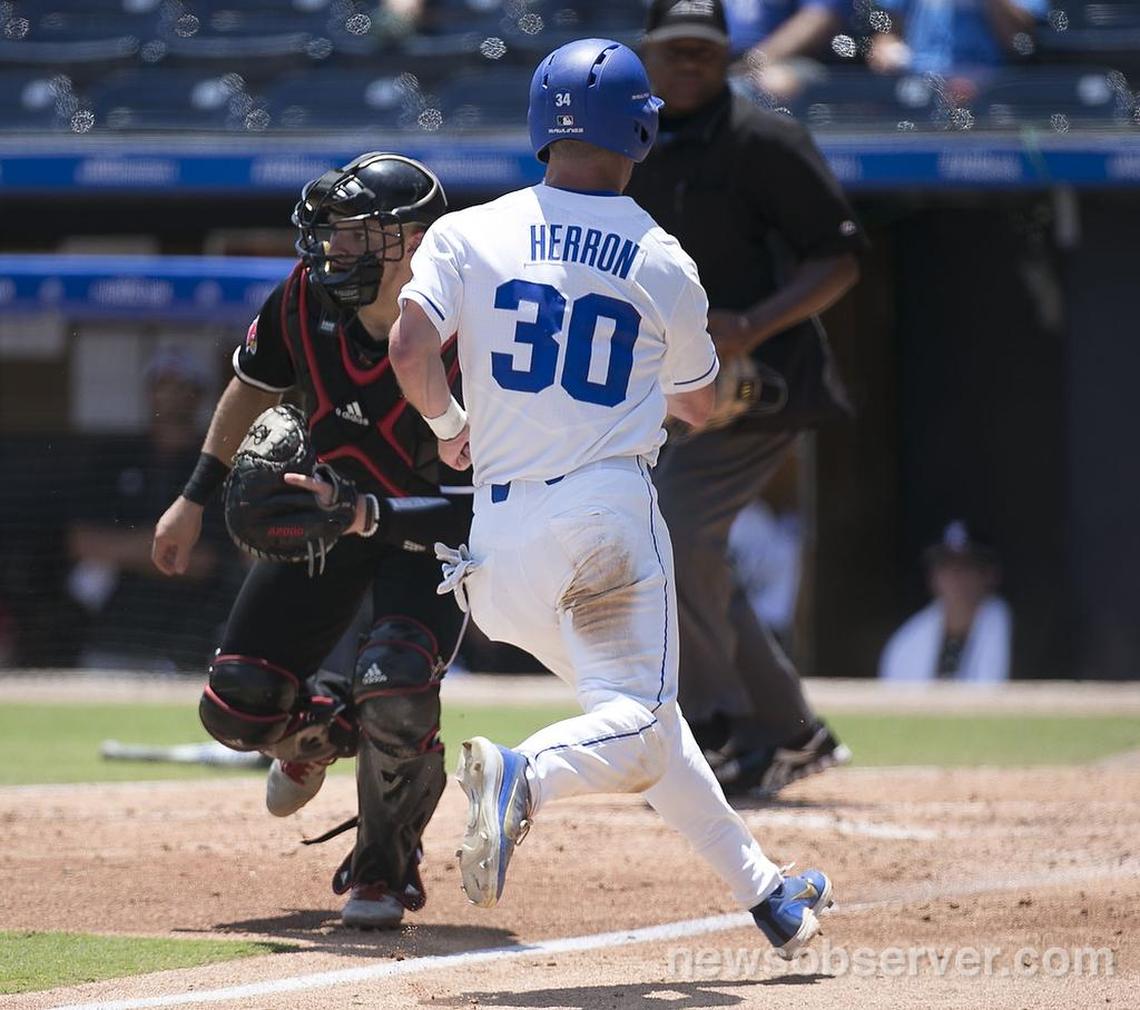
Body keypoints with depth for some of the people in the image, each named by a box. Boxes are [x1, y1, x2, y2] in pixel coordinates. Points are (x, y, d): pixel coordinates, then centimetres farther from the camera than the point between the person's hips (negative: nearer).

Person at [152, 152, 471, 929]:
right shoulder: (306, 302, -18)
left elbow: (493, 503, -32)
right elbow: (255, 384, 5)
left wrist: (367, 515, -42)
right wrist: (197, 498, 9)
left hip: (436, 535, -5)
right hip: (329, 510, 5)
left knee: (395, 690, -30)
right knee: (237, 706, -1)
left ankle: (384, 870, -2)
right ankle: (320, 729, 38)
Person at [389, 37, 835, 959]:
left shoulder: (468, 235, 2)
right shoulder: (665, 265, 3)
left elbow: (411, 347, -12)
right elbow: (698, 403, 17)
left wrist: (448, 424, 8)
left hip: (505, 529, 3)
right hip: (611, 508, -3)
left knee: (638, 711, 13)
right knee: (637, 718, -6)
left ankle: (762, 890, 15)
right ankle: (529, 773, -38)